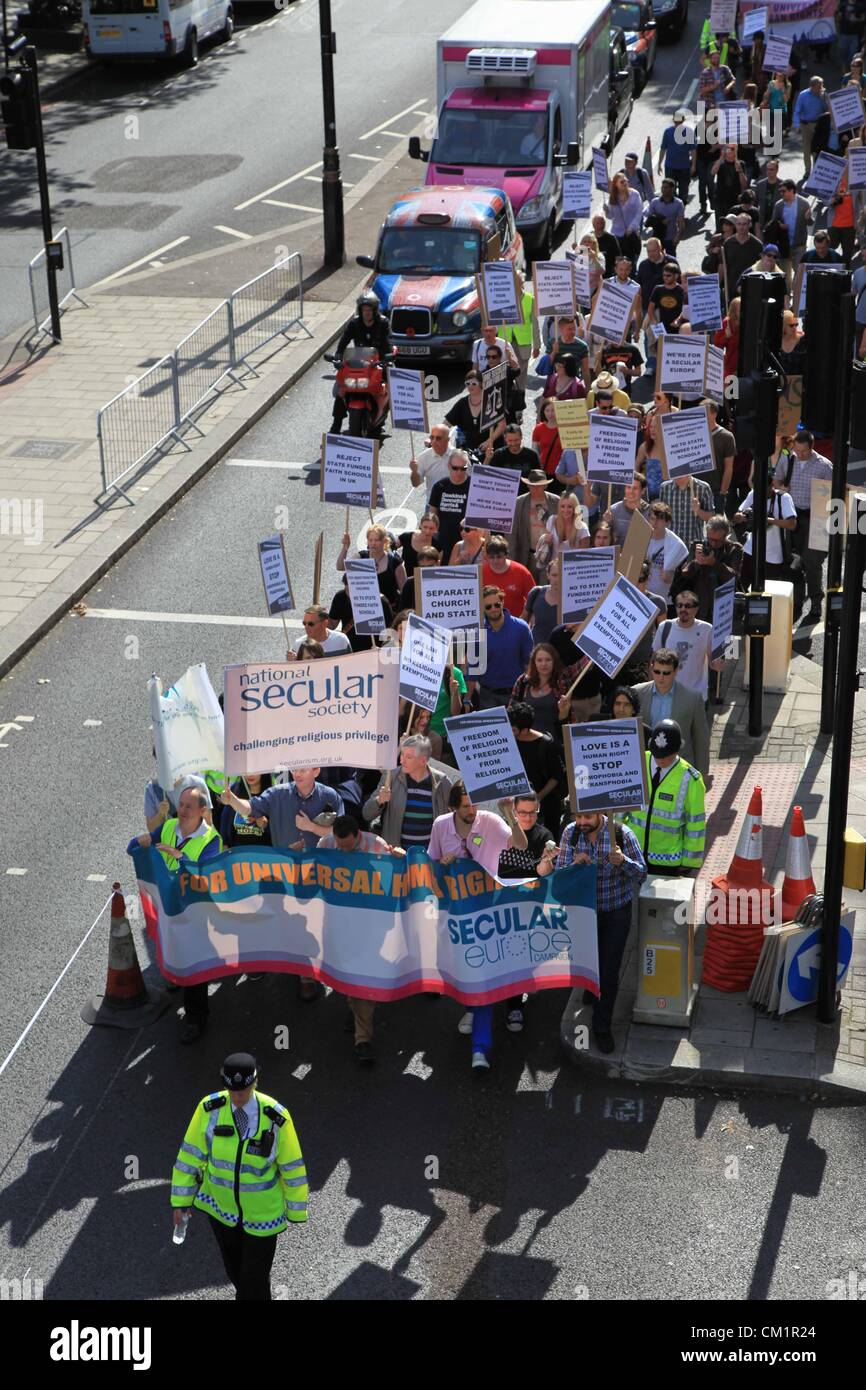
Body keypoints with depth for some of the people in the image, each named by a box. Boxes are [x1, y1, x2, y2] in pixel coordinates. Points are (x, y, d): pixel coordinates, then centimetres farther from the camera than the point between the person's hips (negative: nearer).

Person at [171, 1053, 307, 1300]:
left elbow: (292, 1166, -14)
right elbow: (190, 1154, -12)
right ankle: (245, 1294, 56)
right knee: (233, 1265, 24)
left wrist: (296, 1210, -4)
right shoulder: (210, 1108, -24)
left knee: (255, 1273, 5)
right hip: (221, 1203, 2)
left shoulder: (276, 1117, -27)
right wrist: (181, 1201, -6)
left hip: (262, 1210, -2)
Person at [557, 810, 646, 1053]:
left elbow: (641, 874, -16)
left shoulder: (622, 834, -21)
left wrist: (623, 861, -37)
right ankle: (593, 985, 58)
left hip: (616, 912, -2)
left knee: (609, 971, 1)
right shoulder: (571, 833, -13)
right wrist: (575, 864, -32)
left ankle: (602, 1027, 18)